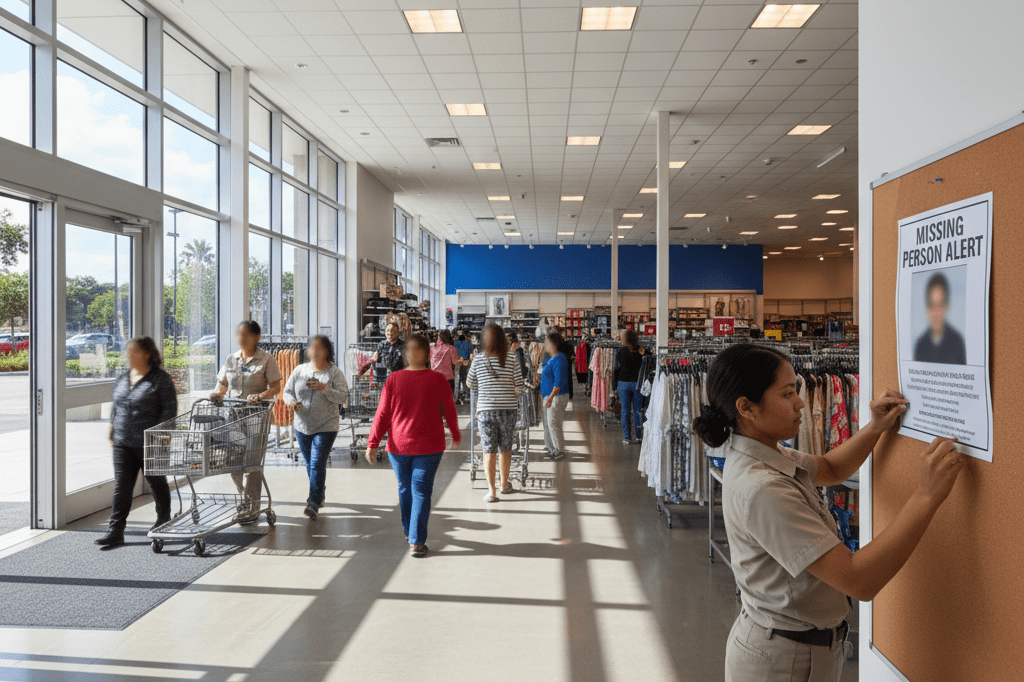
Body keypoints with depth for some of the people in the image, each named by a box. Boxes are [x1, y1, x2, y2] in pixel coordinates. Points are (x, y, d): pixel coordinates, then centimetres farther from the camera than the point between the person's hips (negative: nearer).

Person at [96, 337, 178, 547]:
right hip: (123, 443, 5)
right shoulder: (122, 379, 11)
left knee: (157, 482, 12)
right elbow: (115, 408, 20)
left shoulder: (160, 379, -8)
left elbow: (170, 410, -10)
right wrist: (112, 433, 13)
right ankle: (115, 530, 2)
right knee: (121, 486, 0)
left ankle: (163, 517, 32)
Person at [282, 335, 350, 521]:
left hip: (326, 427, -4)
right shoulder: (300, 370, 6)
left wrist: (324, 388, -24)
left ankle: (314, 503, -8)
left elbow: (343, 397, -11)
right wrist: (292, 402, -12)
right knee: (309, 464, 15)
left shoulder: (334, 372, -5)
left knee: (317, 464, -11)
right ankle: (319, 494, 35)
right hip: (302, 426, 5)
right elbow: (287, 391, 10)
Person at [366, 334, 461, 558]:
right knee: (421, 491, 3)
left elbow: (382, 414, -5)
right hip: (428, 446, -2)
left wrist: (372, 443, 1)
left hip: (398, 446, 2)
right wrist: (456, 435, 20)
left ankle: (409, 532, 35)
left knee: (405, 488, 18)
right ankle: (416, 542, 0)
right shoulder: (438, 380, -7)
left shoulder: (394, 379, -6)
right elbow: (449, 411, 4)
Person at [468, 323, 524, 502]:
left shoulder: (478, 359, -4)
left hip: (485, 410, -1)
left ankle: (491, 490, 3)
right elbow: (519, 387, -2)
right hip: (508, 409, 1)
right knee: (506, 449, 17)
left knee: (489, 451, 5)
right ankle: (505, 484, 32)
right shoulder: (512, 360, -6)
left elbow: (471, 384, 8)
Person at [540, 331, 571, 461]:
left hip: (557, 397, -11)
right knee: (548, 423, 14)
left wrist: (551, 397, -27)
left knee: (553, 423, -6)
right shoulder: (551, 358, 14)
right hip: (549, 396, 11)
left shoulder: (559, 360, -18)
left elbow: (559, 382, -23)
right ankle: (552, 449, 23)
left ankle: (558, 451, 3)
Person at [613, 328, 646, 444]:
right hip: (637, 383, 1)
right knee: (637, 410, 10)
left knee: (625, 411, 5)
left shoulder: (620, 352, -6)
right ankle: (639, 435, 15)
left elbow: (616, 369, -4)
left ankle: (626, 437, 7)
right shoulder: (641, 351, -3)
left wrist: (614, 387, 3)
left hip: (623, 383, -1)